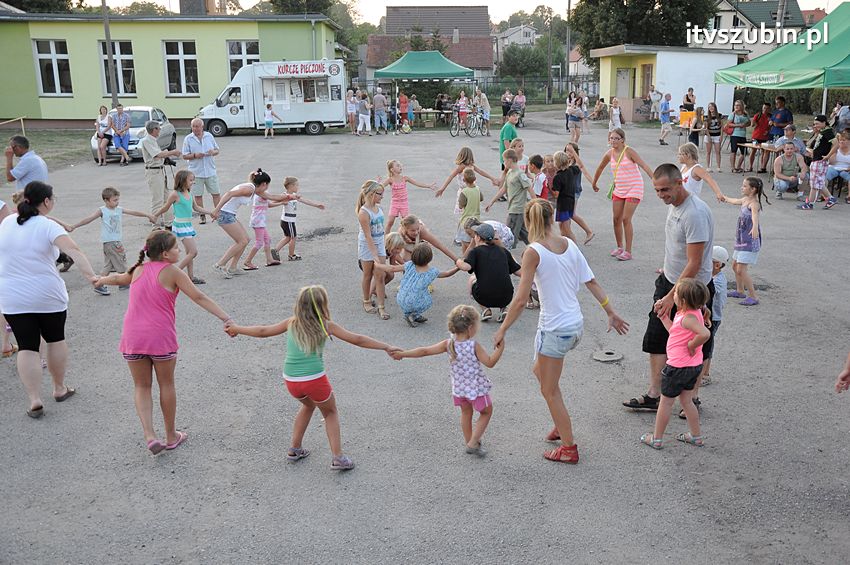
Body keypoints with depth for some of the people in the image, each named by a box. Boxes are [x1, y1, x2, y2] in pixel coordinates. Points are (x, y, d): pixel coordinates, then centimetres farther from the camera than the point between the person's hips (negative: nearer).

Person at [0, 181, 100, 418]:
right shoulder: (47, 226, -13)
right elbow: (73, 250, -29)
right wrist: (90, 275, -36)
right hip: (48, 296, -3)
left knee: (27, 347, 4)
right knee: (55, 339, 17)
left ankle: (34, 400, 0)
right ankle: (60, 388, 29)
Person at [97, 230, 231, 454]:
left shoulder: (139, 270, 13)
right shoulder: (172, 272, -2)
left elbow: (118, 278, 34)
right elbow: (199, 297, -10)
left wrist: (101, 280, 56)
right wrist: (226, 318, -13)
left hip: (133, 337, 4)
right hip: (161, 337, -4)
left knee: (141, 387, 14)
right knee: (166, 385, 12)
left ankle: (149, 435, 0)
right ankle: (171, 436, 23)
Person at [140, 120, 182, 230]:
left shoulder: (153, 140, 14)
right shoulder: (146, 141, -15)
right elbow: (158, 155, -22)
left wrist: (171, 153, 5)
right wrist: (173, 152, -12)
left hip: (160, 171, 10)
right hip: (153, 172, -10)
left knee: (166, 198, 15)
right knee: (157, 200, -7)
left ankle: (169, 223, 24)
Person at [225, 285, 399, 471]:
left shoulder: (291, 323, 7)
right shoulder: (326, 326, -1)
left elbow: (263, 331, 16)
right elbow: (357, 340, -3)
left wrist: (236, 329, 31)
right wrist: (387, 347, 0)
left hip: (291, 381, 4)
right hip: (315, 379, -4)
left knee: (309, 405, 33)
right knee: (331, 413, 20)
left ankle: (295, 448, 36)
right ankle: (338, 457, 13)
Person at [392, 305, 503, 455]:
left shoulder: (448, 344, -13)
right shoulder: (474, 346, -25)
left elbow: (425, 351, -11)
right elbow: (490, 363, -20)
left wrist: (402, 354, -3)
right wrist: (500, 348, -14)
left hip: (458, 388, 5)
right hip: (476, 388, -5)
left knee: (466, 413, 25)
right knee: (486, 413, 17)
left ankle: (468, 441, 38)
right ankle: (473, 443, 13)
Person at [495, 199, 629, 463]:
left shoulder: (533, 252, -16)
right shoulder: (569, 244, 3)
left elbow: (520, 299, -18)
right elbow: (591, 282, 8)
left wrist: (502, 330, -9)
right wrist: (611, 313, 18)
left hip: (554, 329, -7)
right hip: (576, 324, 7)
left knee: (550, 391, 10)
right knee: (540, 370, 28)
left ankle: (569, 448, 20)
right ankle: (561, 425, 35)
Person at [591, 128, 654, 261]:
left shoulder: (629, 152, -15)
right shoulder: (609, 153, 1)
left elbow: (644, 165, -22)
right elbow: (600, 168, 17)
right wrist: (594, 184, 26)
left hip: (633, 189, -6)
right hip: (618, 189, 6)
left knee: (626, 219, -9)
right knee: (616, 218, 7)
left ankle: (628, 251, -1)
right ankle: (619, 247, 25)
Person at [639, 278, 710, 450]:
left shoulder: (688, 317, -26)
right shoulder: (693, 312, 2)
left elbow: (705, 334, -42)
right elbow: (674, 331, 11)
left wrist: (691, 345, -27)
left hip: (678, 367, -9)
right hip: (694, 365, 9)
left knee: (665, 402, 7)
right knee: (686, 401, 23)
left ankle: (656, 439, 20)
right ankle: (696, 436, 32)